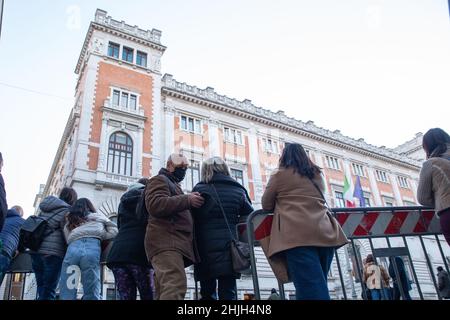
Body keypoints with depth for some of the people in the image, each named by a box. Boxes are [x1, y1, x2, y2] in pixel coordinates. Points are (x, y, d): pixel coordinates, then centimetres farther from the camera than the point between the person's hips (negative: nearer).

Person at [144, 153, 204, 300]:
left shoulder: (173, 184, 36)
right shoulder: (160, 180, 5)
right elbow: (155, 205, -16)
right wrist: (187, 200, -18)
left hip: (172, 242, 10)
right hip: (166, 241, -10)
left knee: (165, 290, 4)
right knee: (176, 286, -26)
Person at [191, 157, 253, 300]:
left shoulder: (199, 190, 1)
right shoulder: (238, 190, 7)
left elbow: (191, 220, 3)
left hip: (206, 250, -1)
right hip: (229, 249, 1)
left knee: (208, 293, 14)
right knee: (228, 293, 5)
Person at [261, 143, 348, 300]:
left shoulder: (280, 174, 10)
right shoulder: (317, 174, 25)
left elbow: (266, 205, 17)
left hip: (298, 234, -6)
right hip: (325, 233, 6)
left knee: (311, 290, -13)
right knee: (319, 287, 12)